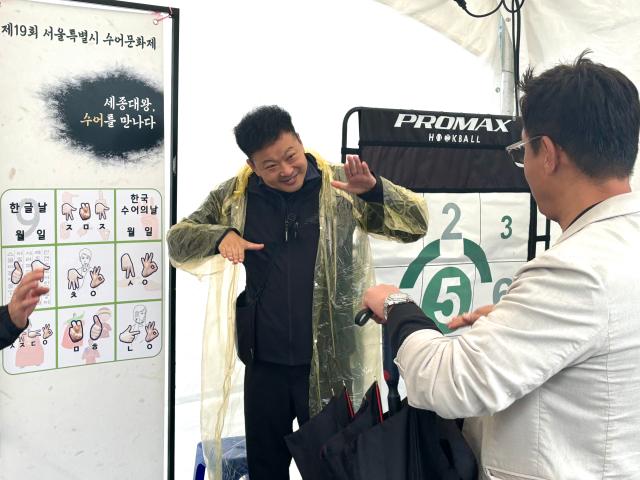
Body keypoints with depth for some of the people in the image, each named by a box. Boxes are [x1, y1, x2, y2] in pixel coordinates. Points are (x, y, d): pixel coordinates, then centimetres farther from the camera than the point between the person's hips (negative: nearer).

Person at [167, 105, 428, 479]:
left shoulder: (341, 187, -6)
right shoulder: (234, 197, 0)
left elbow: (416, 225, -9)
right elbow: (178, 239, 6)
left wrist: (374, 189, -29)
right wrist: (220, 235, -15)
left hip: (329, 363, -2)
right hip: (265, 364, 3)